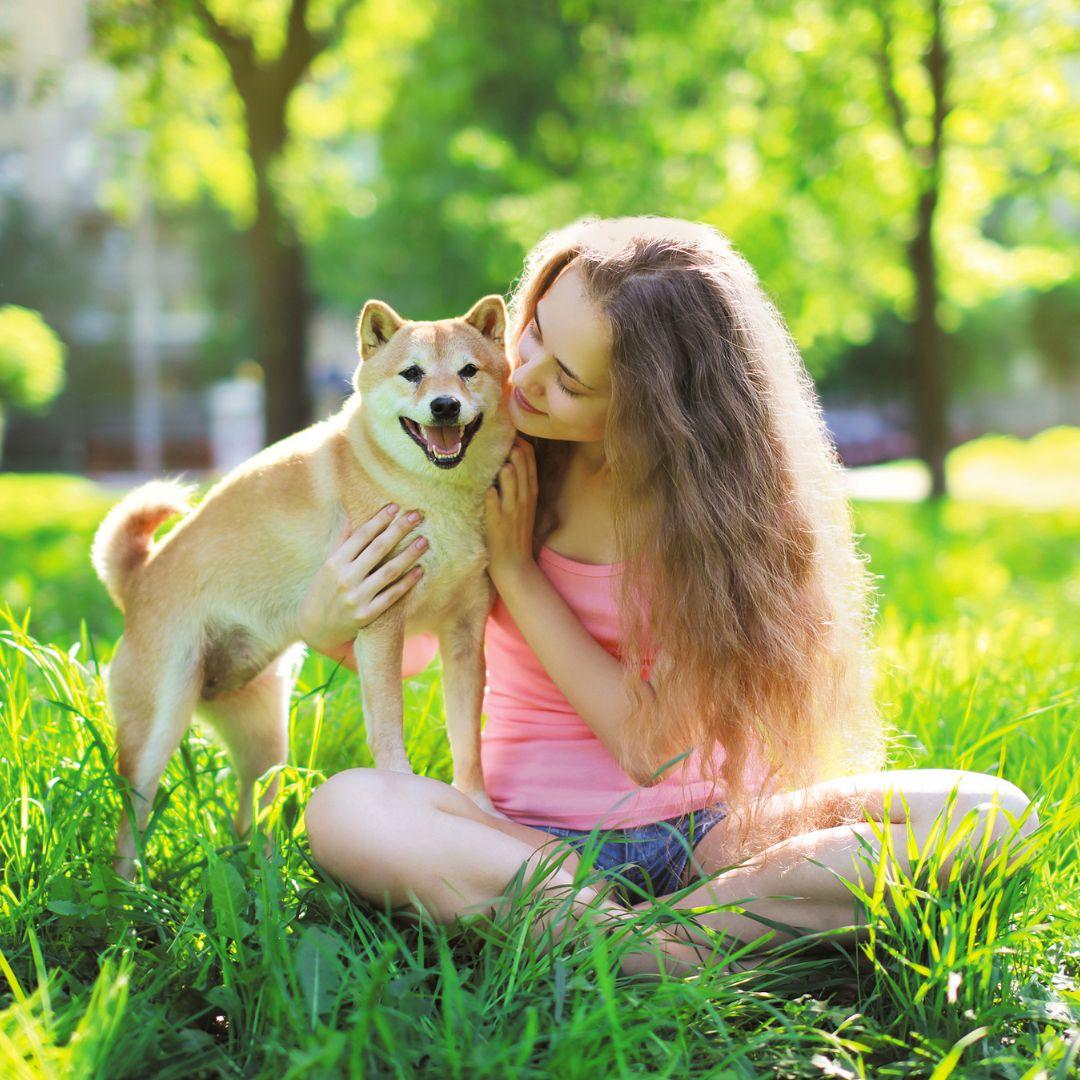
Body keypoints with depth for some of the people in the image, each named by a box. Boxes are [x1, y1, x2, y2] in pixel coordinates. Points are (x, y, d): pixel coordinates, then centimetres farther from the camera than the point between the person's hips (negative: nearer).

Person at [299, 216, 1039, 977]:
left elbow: (653, 747, -16)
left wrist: (515, 568, -15)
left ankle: (658, 938, -32)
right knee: (346, 812, -33)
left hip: (708, 829, 0)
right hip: (534, 838, 0)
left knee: (994, 813, -23)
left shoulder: (724, 496, -12)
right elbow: (411, 645, 9)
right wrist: (330, 625, -15)